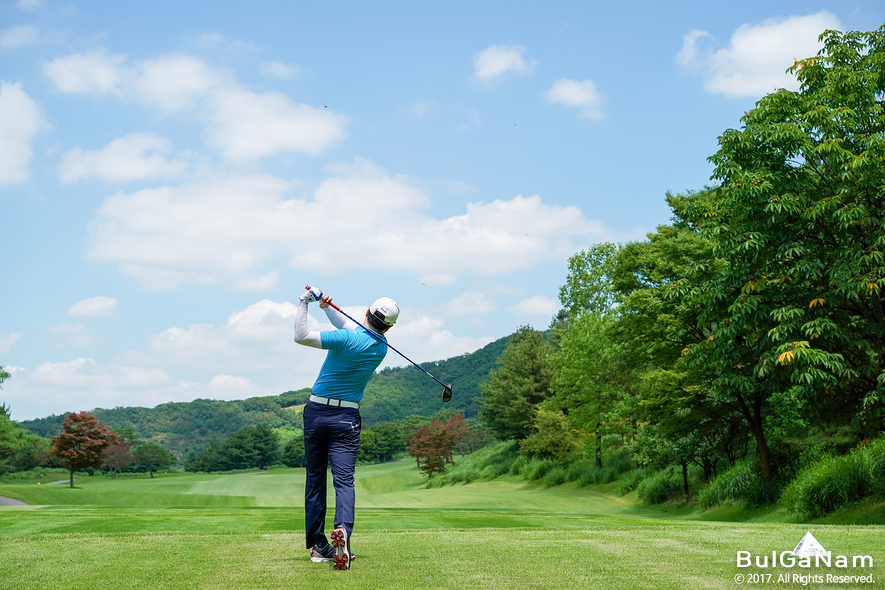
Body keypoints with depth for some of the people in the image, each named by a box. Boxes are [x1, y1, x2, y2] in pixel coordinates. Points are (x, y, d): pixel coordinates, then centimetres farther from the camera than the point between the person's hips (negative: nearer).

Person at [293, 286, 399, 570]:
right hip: (346, 417, 1)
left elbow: (301, 336, -16)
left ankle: (318, 545, 13)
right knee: (344, 479, -5)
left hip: (316, 411, -1)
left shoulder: (346, 339, -14)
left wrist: (305, 303, -7)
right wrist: (328, 308, 7)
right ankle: (343, 529, -33)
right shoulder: (381, 346, 3)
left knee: (314, 479, 9)